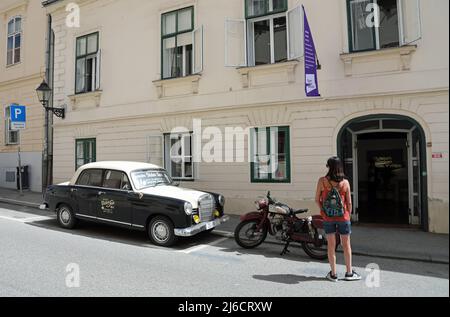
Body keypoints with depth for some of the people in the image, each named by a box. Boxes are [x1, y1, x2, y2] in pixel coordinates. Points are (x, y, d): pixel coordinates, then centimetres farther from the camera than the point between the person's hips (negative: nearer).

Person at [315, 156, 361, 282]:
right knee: (346, 245, 14)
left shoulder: (322, 181, -10)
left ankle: (333, 274, 17)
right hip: (343, 217, 0)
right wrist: (348, 215, 12)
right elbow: (349, 202, -3)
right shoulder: (345, 182, -8)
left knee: (331, 245, 10)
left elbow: (317, 200, -5)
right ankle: (349, 273, 24)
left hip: (328, 217, 0)